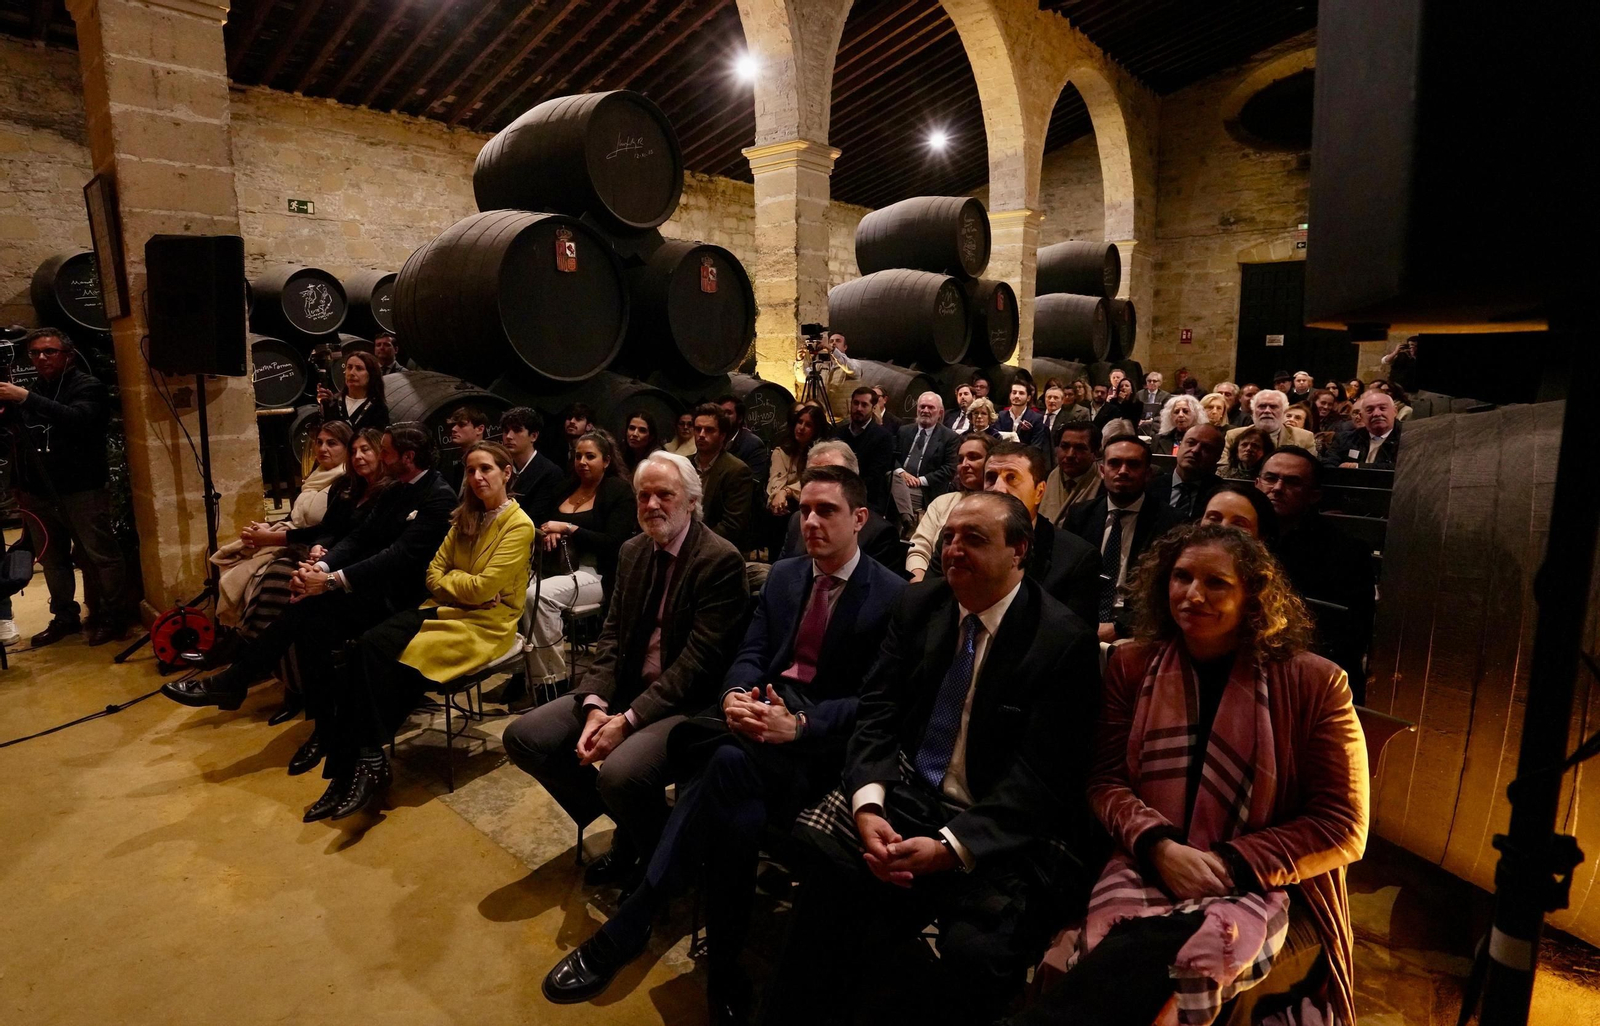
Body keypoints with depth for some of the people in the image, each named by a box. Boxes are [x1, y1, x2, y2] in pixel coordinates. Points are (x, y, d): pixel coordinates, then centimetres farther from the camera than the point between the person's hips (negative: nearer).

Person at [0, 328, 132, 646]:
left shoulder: (88, 386, -2)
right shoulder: (30, 390, 16)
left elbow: (78, 419, -22)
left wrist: (26, 399, -26)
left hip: (81, 488, -6)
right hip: (38, 491, 6)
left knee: (99, 554, -3)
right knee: (51, 558, 13)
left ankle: (115, 617, 5)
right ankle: (65, 617, 25)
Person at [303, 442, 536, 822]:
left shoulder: (518, 526, -10)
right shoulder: (466, 518, 15)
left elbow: (483, 587, -17)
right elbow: (434, 571, 10)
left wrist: (448, 580, 1)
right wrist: (459, 585, -10)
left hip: (485, 623, -7)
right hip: (447, 608, 7)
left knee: (397, 665, -25)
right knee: (369, 646, -18)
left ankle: (371, 764, -11)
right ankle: (349, 768, -19)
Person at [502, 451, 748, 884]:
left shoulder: (721, 561, -15)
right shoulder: (632, 551, 9)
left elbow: (699, 659, -19)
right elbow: (611, 635, 7)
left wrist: (629, 720, -22)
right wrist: (595, 705, -10)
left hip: (686, 703, -7)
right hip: (625, 688, 8)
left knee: (621, 772, -33)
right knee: (523, 737, -3)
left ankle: (657, 858, 4)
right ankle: (627, 830, 14)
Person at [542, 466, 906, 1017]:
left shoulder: (893, 595, -4)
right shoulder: (782, 574, 15)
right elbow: (750, 654, 10)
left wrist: (798, 723, -26)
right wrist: (736, 696, -14)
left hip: (825, 737, -4)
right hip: (759, 708, 5)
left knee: (731, 762, -34)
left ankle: (627, 926, -20)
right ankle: (724, 971, -20)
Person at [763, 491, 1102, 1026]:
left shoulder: (1065, 640, -9)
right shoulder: (918, 604, 5)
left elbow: (1038, 776, -12)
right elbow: (876, 712, 2)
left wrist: (950, 846, -23)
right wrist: (868, 804, -16)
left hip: (1001, 828, -3)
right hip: (906, 791, 3)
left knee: (977, 949, -29)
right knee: (816, 861, -24)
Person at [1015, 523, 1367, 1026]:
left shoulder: (1313, 683, -1)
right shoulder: (1132, 665, 6)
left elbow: (1342, 827, -1)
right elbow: (1106, 781, 4)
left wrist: (1232, 863, -14)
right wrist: (1160, 847, -16)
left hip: (1266, 891, -1)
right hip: (1149, 872, 1)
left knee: (1190, 964, -34)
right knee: (1136, 964, -35)